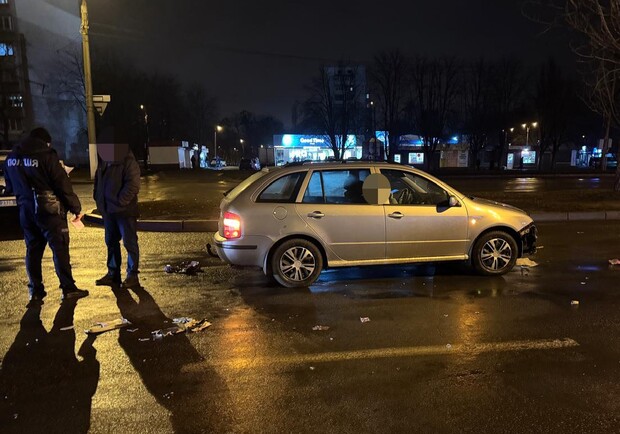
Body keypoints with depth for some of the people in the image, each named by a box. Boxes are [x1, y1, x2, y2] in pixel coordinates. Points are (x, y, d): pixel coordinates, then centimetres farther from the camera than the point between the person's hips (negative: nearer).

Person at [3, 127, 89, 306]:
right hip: (49, 210, -6)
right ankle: (68, 288, 6)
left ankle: (35, 293, 15)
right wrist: (76, 208, -5)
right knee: (60, 248, 1)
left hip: (26, 211, 6)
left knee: (32, 250, 11)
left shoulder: (11, 157, 9)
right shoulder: (47, 156, -13)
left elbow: (10, 187, 18)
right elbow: (63, 185, -13)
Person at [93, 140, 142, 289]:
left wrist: (119, 203, -19)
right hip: (108, 210, 8)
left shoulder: (128, 162, -12)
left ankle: (132, 276, 6)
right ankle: (113, 274, 24)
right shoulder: (104, 162, 12)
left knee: (129, 243, -2)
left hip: (125, 211, -8)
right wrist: (99, 199, 10)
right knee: (111, 242, 13)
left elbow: (132, 185, -19)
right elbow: (98, 181, 22)